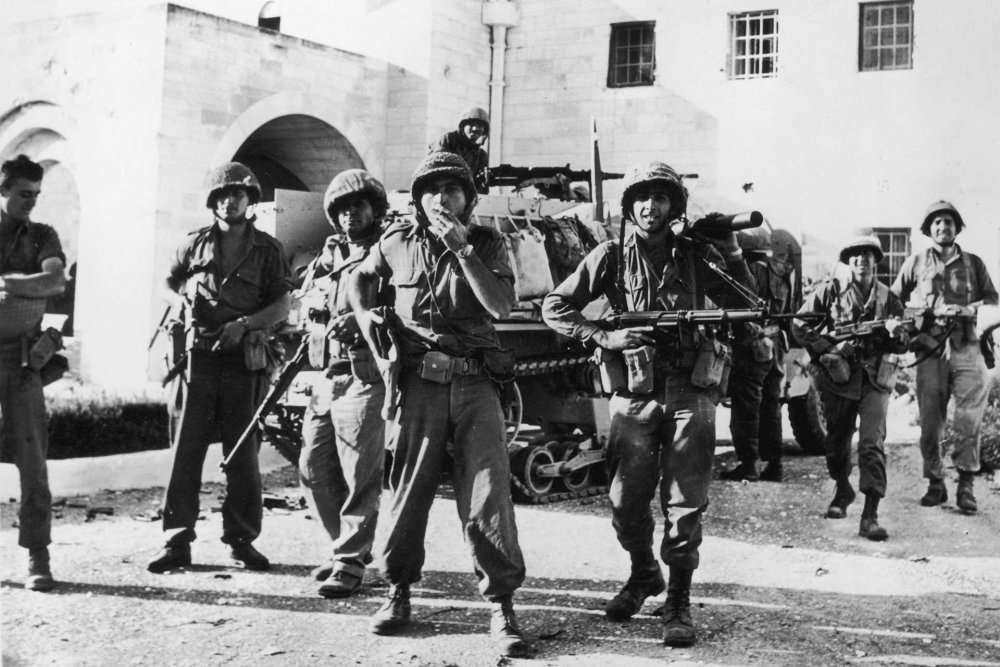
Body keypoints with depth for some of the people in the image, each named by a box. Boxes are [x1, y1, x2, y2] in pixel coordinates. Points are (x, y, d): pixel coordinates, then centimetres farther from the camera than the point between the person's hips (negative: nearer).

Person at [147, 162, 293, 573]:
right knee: (186, 449, -3)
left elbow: (283, 305, 2)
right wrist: (184, 301, -1)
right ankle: (177, 541, 2)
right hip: (200, 355, 1)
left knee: (243, 453, 4)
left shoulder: (267, 250, 5)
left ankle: (241, 539, 13)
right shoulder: (196, 243, 9)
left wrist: (244, 324, -13)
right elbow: (169, 283, 22)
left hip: (245, 358, -1)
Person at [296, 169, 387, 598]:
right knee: (314, 469, 11)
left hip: (365, 379, -7)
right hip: (326, 378, 8)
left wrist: (362, 321, -26)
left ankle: (351, 562, 3)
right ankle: (348, 545, 27)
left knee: (360, 475, -5)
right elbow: (303, 299, 20)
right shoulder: (327, 255, 19)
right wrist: (316, 307, -2)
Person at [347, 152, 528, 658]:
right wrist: (365, 318, 12)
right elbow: (360, 277, 29)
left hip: (475, 384, -1)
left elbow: (501, 305, -10)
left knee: (488, 496, -6)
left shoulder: (486, 243, 6)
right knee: (407, 491, 4)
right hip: (418, 382, 1)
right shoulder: (398, 242, 10)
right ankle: (398, 592, 21)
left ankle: (501, 607, 0)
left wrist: (463, 250, -13)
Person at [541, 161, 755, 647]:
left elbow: (746, 307, 9)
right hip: (635, 394, 0)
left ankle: (678, 601, 12)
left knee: (685, 504, 0)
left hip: (691, 392, 0)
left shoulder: (694, 253, 6)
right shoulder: (613, 256, 3)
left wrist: (732, 256, -4)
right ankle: (643, 574, 33)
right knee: (627, 502, 6)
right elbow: (554, 307, 3)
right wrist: (604, 337, -9)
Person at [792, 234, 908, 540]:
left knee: (872, 444, -12)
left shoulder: (889, 298, 6)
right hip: (837, 379, 0)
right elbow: (799, 325, 0)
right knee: (837, 443, 13)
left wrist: (894, 333, -17)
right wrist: (831, 347, -10)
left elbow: (902, 344, 6)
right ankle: (843, 491, 41)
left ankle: (870, 516, -15)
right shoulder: (830, 291, 0)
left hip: (874, 381, 0)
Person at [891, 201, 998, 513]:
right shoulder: (916, 263, 13)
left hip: (967, 349, 0)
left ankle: (966, 485, -3)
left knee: (969, 420, -9)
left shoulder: (973, 263, 15)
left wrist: (967, 309, -8)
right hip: (930, 350, 0)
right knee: (929, 421, -1)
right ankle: (935, 484, 10)